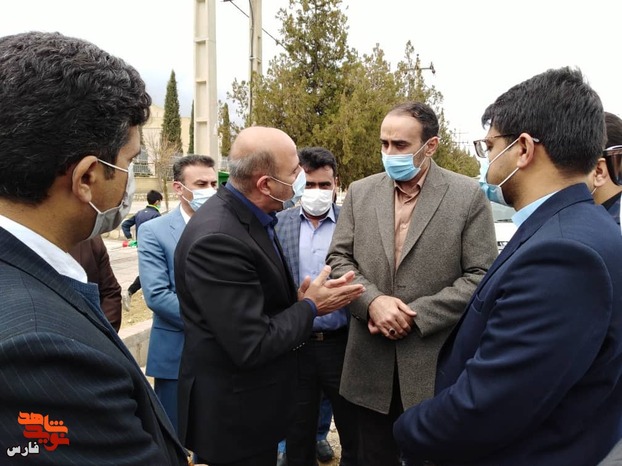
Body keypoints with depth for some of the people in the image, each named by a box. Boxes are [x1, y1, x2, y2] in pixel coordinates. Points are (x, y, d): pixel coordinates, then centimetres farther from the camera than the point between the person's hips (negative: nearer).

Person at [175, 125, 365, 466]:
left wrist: (300, 299, -10)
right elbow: (251, 347, -28)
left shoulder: (248, 215, 0)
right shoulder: (217, 238, -30)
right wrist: (310, 306, -15)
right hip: (233, 414, -8)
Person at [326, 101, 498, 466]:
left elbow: (481, 276, -10)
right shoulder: (360, 192, 4)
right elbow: (338, 258, 3)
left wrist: (415, 316, -15)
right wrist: (372, 301, -15)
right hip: (371, 363, 3)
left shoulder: (468, 195, -6)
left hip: (437, 363, -2)